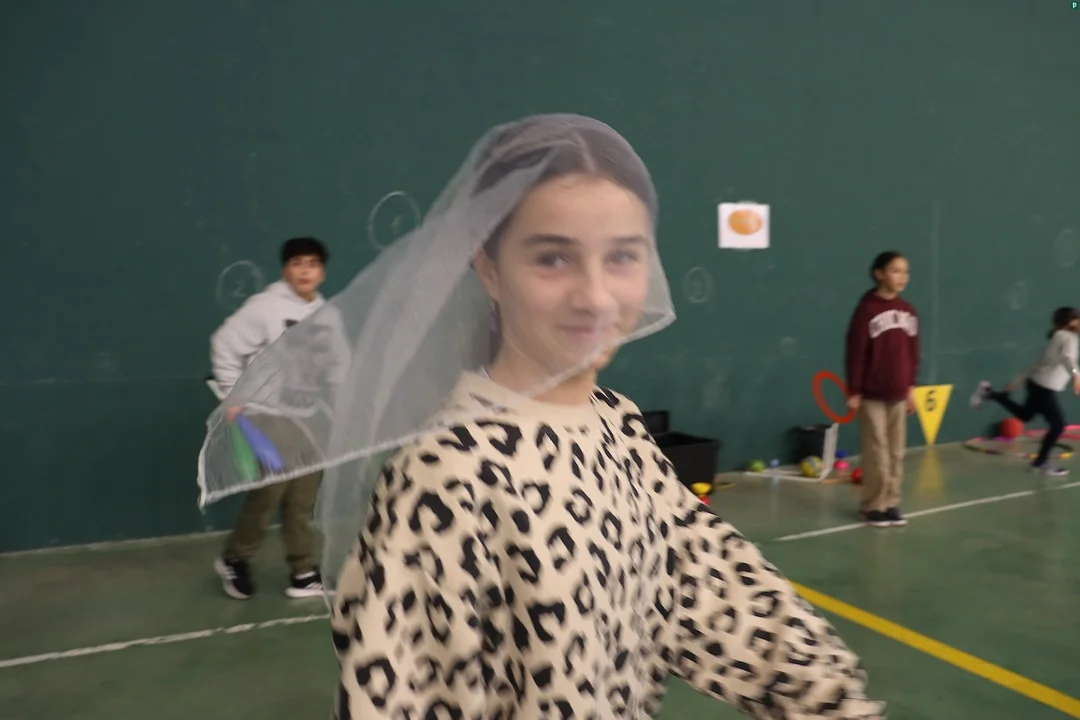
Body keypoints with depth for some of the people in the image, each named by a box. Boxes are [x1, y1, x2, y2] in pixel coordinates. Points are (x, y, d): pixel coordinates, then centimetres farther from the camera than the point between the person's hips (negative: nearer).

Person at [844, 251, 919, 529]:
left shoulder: (908, 311, 6)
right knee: (876, 453, 0)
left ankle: (890, 503, 20)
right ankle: (872, 506, 13)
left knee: (896, 453, 10)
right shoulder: (866, 310, -12)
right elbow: (855, 354, -12)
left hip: (898, 393, 6)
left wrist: (911, 386, 12)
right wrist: (853, 391, -12)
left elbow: (912, 352, 13)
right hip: (872, 394, -5)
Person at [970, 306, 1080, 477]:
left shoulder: (1056, 338, 16)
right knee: (1058, 425, -3)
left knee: (1024, 416, 28)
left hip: (1037, 384, 10)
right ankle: (1041, 462, 9)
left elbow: (1037, 363, 20)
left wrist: (1016, 382, 22)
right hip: (1044, 388, -10)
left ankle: (990, 393, 24)